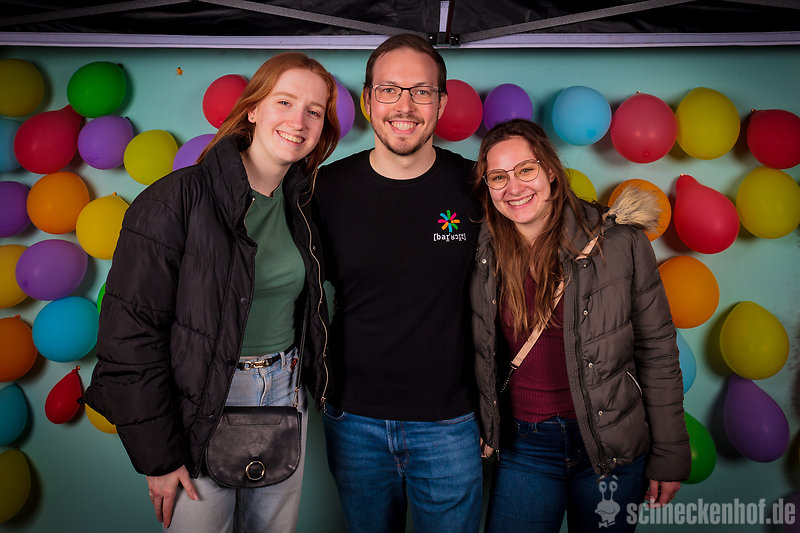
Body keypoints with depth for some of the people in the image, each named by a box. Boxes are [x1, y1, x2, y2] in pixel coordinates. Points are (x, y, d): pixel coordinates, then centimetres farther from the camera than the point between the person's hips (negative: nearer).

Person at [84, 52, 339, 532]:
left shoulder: (302, 202, 2)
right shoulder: (175, 200, -17)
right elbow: (131, 334, -16)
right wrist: (158, 455, -13)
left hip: (285, 392, 5)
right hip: (202, 404, -5)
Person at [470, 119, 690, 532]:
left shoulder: (620, 242, -10)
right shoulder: (484, 254, -4)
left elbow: (657, 350, -4)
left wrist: (669, 456, -2)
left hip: (612, 446, -1)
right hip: (523, 447, 2)